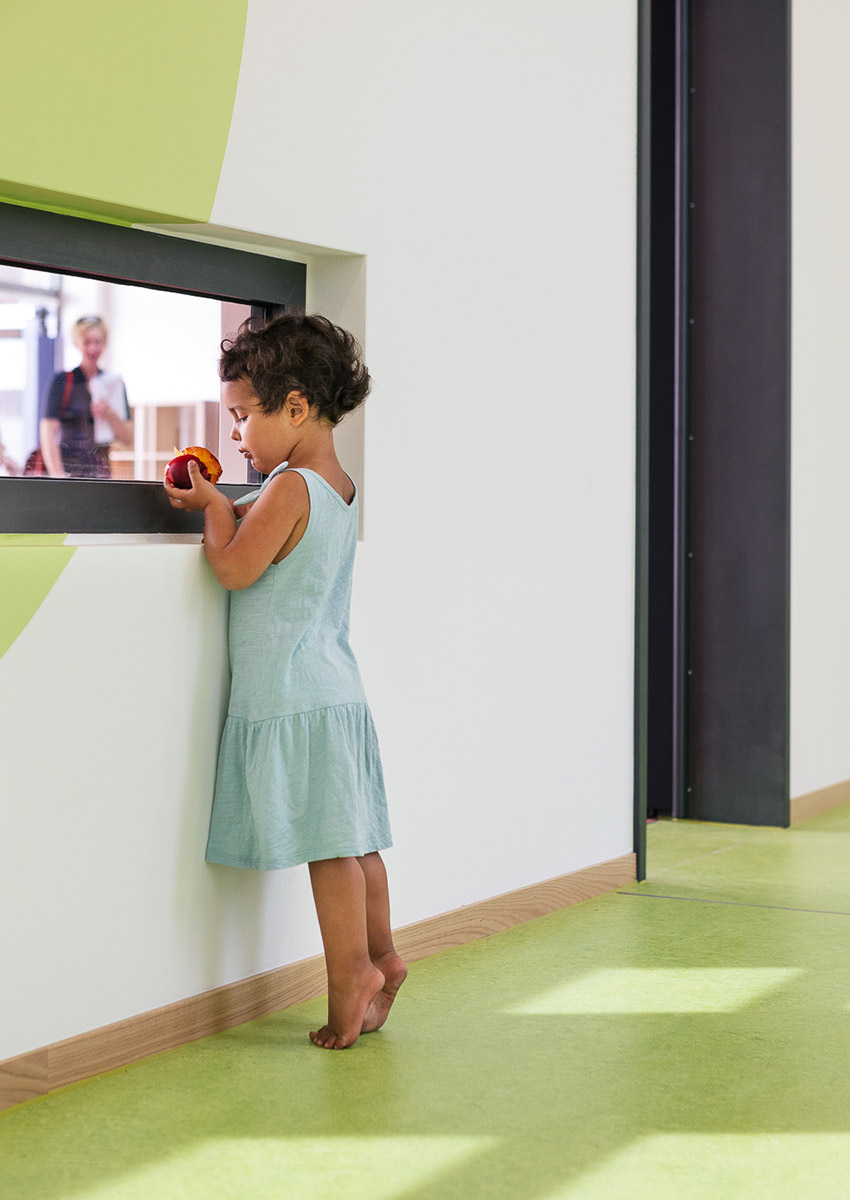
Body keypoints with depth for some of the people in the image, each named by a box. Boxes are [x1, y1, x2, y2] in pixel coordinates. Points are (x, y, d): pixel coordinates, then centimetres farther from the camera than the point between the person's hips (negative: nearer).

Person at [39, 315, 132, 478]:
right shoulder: (62, 381, 2)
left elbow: (128, 439, 10)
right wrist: (57, 476, -16)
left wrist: (109, 414, -9)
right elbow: (48, 433, -6)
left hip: (100, 474, 3)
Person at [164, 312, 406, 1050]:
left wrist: (214, 506, -2)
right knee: (354, 838, 13)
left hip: (293, 697, -9)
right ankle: (380, 956, 20)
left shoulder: (288, 489, -15)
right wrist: (215, 503, 14)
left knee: (329, 841, -4)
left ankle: (350, 974, 2)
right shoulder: (338, 488, 13)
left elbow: (234, 568, -17)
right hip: (336, 690, 9)